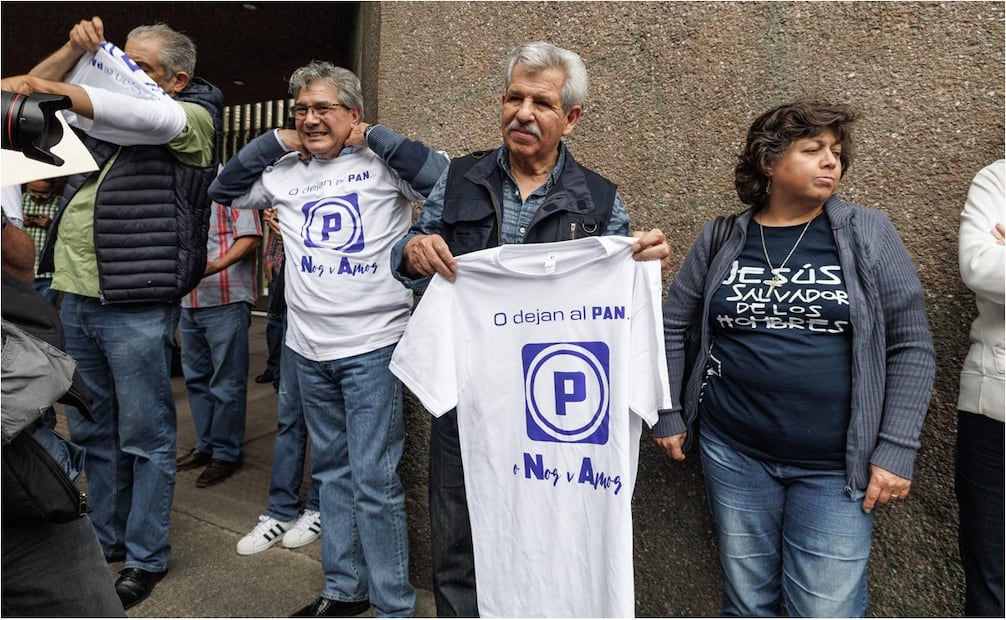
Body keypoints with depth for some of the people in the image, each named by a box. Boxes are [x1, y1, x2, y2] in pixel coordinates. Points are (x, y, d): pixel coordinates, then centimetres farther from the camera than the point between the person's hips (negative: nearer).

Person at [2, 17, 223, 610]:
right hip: (76, 299, 8)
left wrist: (50, 88, -18)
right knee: (92, 432, 16)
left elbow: (140, 116, -21)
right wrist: (77, 50, 9)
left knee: (146, 437, 2)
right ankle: (104, 541, 32)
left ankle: (146, 558, 16)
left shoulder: (192, 118, -1)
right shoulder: (108, 111, 19)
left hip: (137, 307, -8)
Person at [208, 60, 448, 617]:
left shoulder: (381, 163, -3)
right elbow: (223, 190, 17)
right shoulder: (286, 172, 11)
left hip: (372, 346, -6)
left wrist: (374, 136, -10)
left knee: (374, 479, -4)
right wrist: (276, 142, 7)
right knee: (332, 470, 16)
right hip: (307, 347, 6)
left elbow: (445, 177, -16)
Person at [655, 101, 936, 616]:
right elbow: (672, 325, 8)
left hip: (836, 466, -1)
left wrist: (896, 448, -8)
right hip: (733, 453, 1)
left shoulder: (868, 234, -1)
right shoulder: (722, 240, 2)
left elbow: (912, 345, -2)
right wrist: (667, 414, 6)